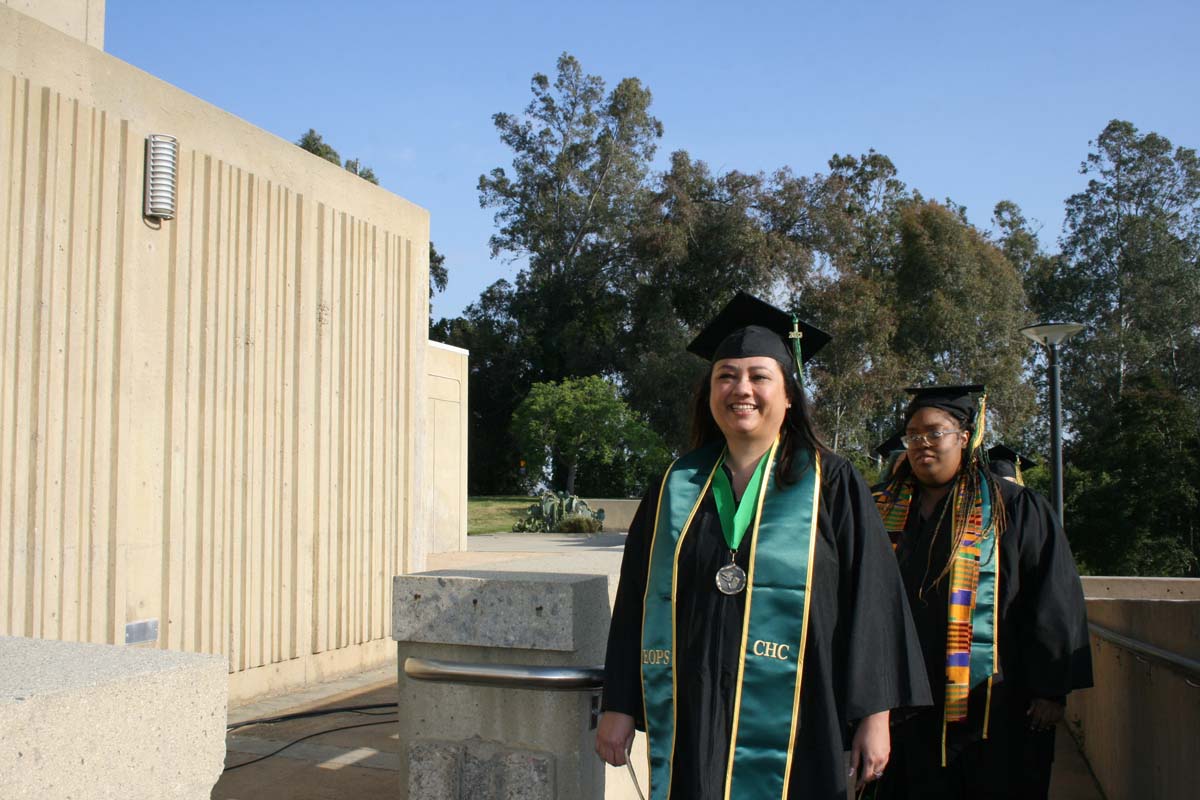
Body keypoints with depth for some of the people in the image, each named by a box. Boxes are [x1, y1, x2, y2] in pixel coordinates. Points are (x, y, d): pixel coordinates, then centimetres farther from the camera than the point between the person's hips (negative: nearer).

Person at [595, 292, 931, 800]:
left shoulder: (831, 485, 0)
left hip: (792, 727, -2)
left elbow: (870, 600, -2)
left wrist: (873, 714, -6)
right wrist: (620, 706, 6)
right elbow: (637, 600, 8)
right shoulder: (677, 488, 7)